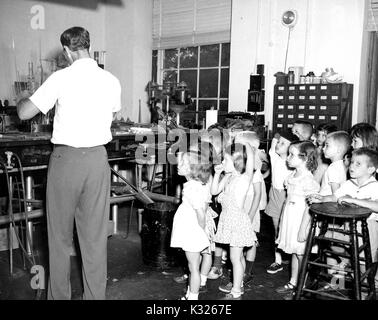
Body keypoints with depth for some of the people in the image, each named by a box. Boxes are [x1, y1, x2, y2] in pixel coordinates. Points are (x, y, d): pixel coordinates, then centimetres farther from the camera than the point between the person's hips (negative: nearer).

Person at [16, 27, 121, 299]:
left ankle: (60, 295, 23)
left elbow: (24, 113, -5)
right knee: (96, 236, 10)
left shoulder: (61, 78, -9)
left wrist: (23, 100, 17)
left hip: (66, 158, -3)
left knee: (60, 235, 12)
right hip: (97, 158, 3)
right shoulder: (112, 81, 3)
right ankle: (96, 295, 19)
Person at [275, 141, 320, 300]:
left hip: (300, 221, -8)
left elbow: (309, 207, -20)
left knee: (301, 255, 4)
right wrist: (283, 222, 18)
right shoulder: (292, 176, 5)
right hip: (290, 219, 8)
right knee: (294, 253, 19)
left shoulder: (308, 180, -20)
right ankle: (293, 283, 32)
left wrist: (302, 229, -19)